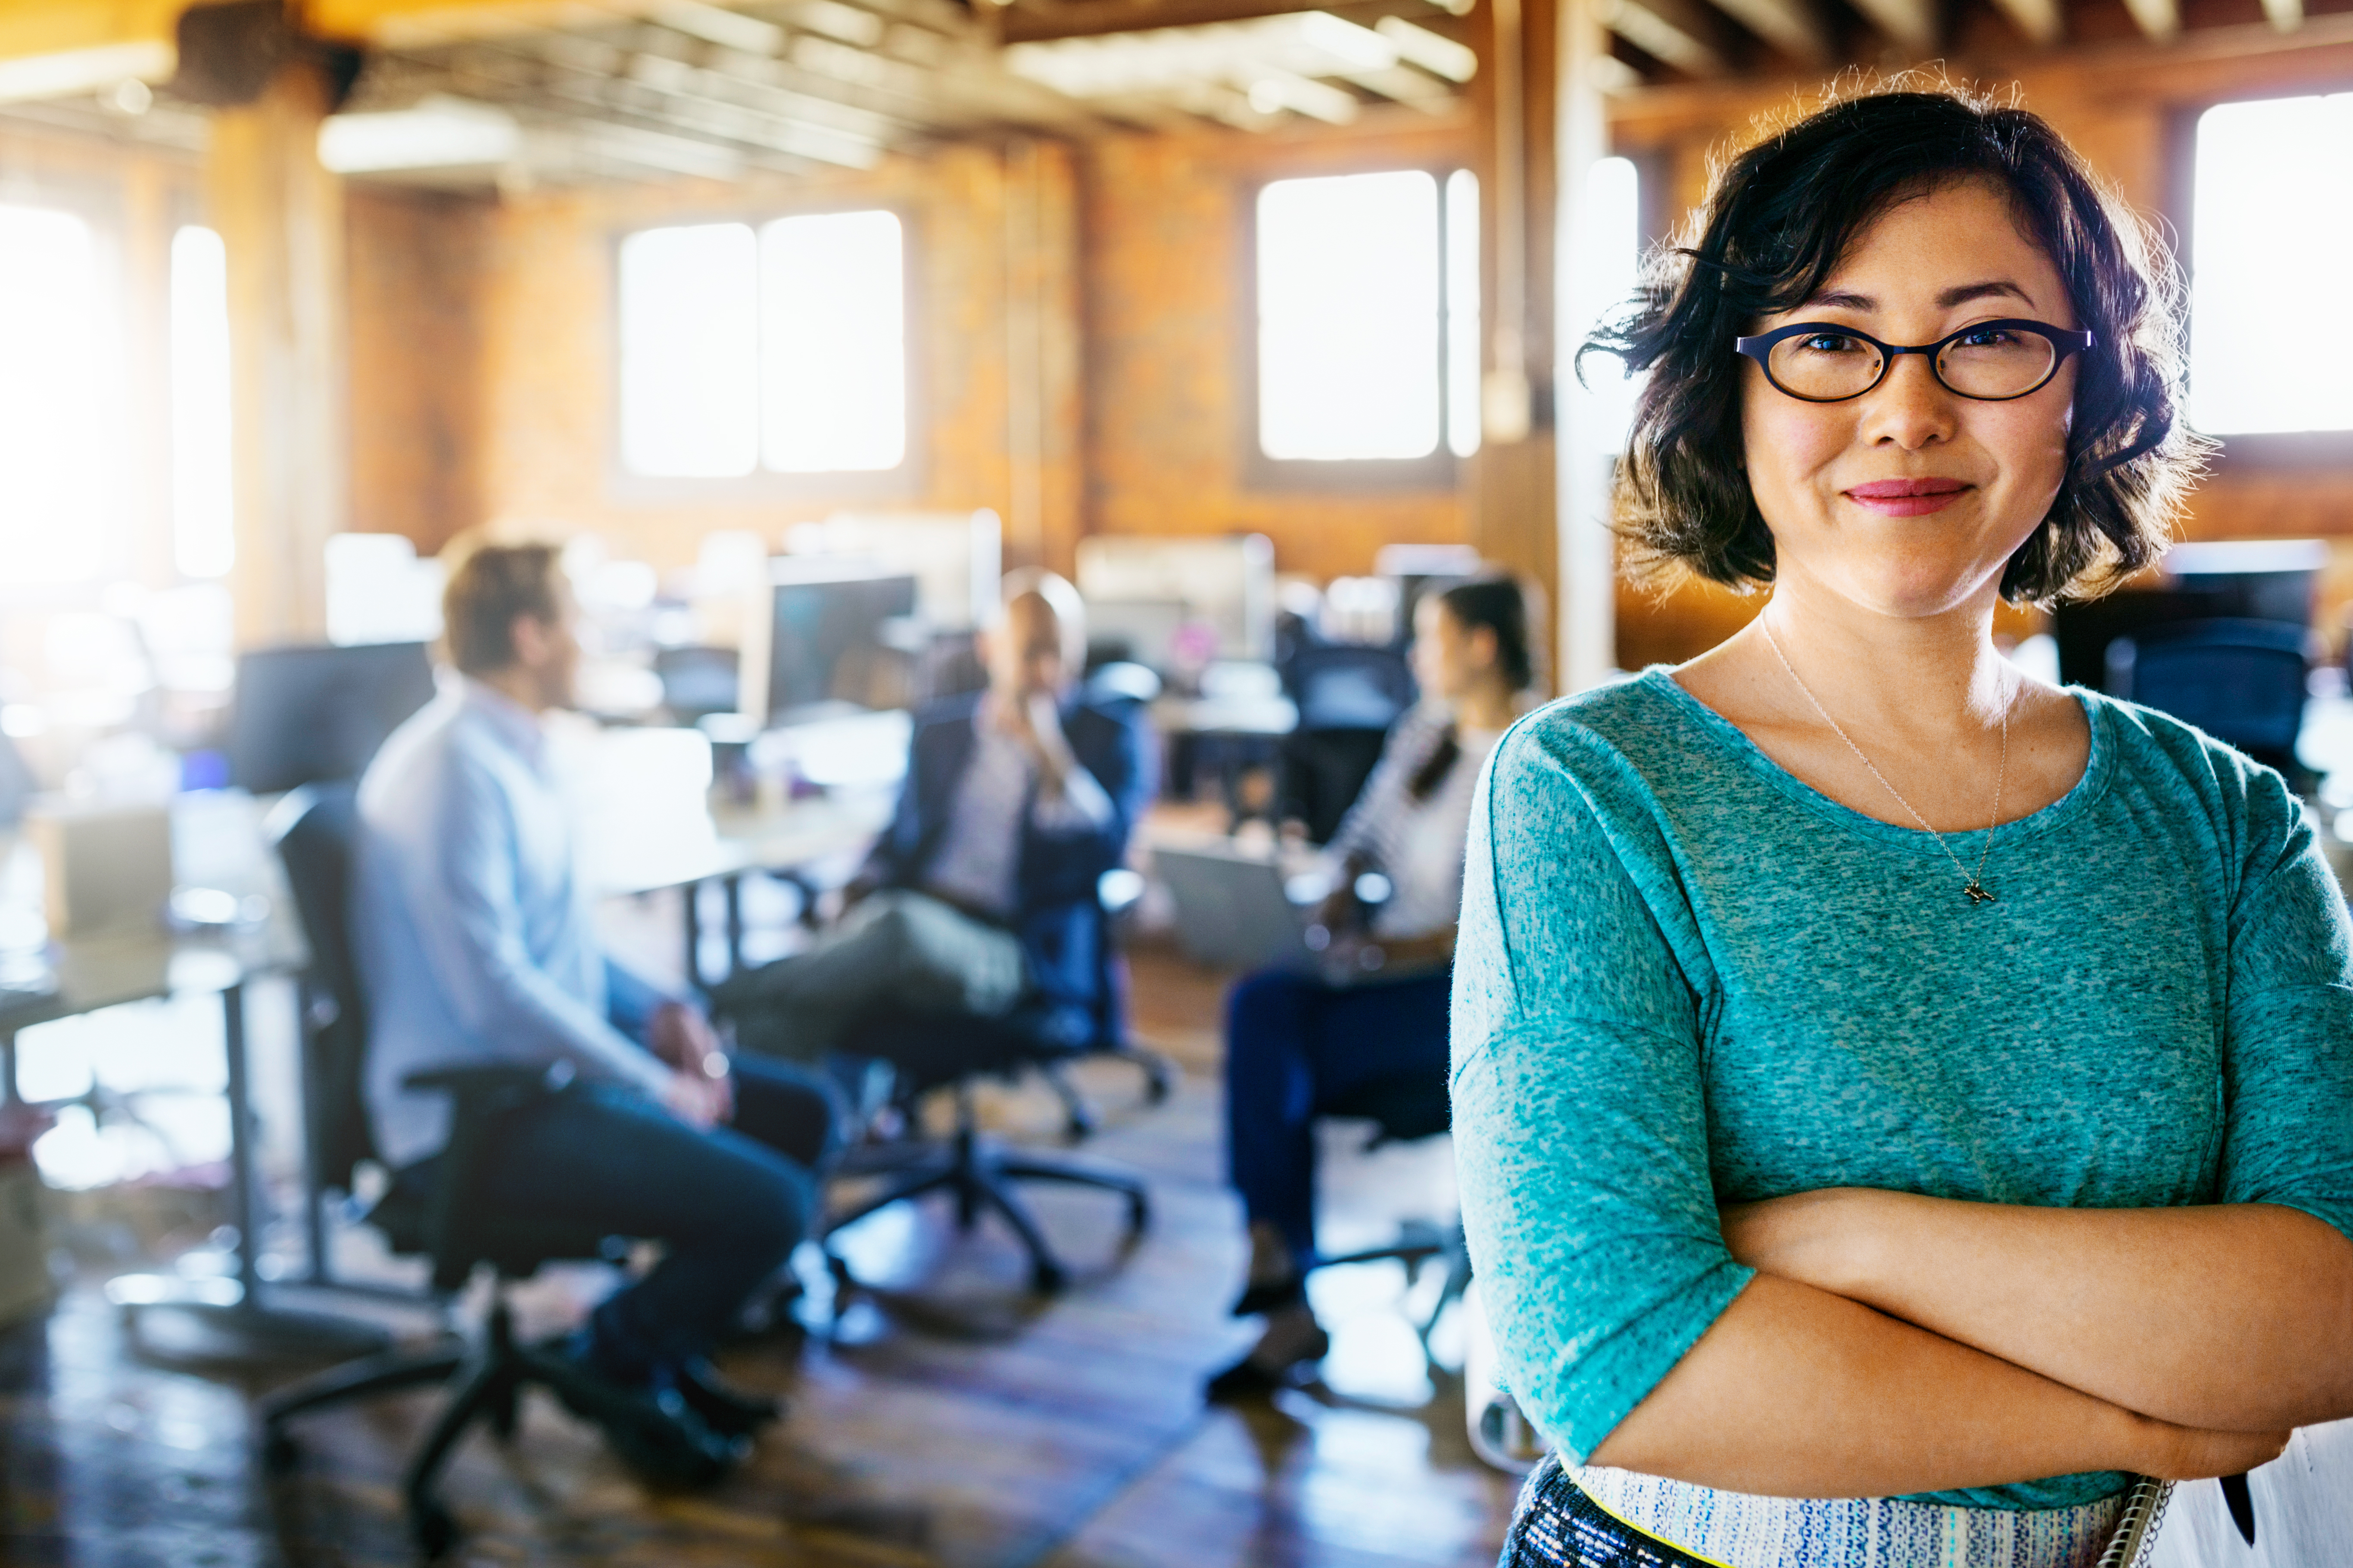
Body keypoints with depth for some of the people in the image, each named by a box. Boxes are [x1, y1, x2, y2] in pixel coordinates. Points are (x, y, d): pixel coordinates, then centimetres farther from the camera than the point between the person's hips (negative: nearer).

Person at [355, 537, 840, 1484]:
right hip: (476, 1119, -11)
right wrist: (656, 1088, -18)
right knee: (772, 1204, -22)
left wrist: (656, 1012, 5)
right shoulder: (455, 771, -20)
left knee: (805, 1115, 9)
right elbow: (495, 990, -26)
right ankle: (619, 1362, 6)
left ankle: (667, 1343, 18)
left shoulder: (508, 751, 13)